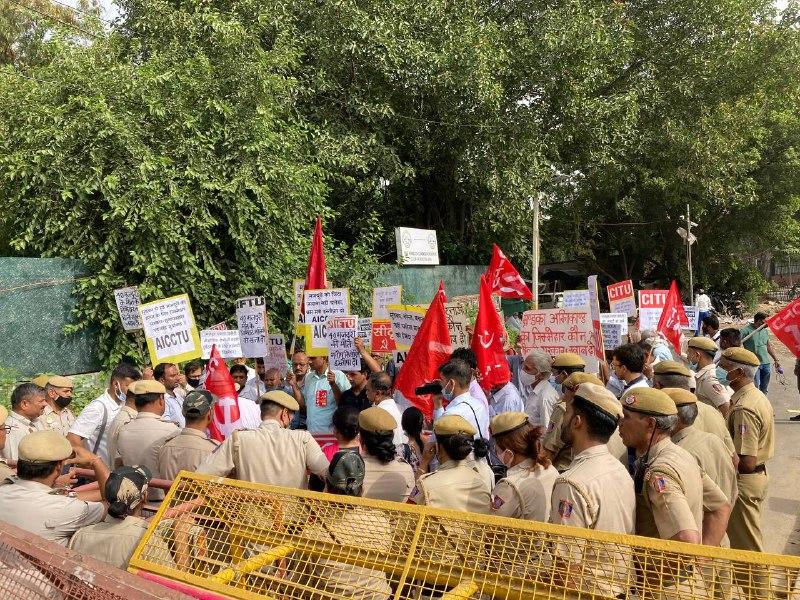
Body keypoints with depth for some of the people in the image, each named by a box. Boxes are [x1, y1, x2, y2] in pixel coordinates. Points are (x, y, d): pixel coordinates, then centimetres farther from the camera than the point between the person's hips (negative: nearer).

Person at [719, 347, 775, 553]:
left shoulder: (744, 409, -27)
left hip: (744, 481, -10)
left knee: (746, 545, 6)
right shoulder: (757, 396, 4)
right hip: (759, 474, 10)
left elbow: (746, 463, -29)